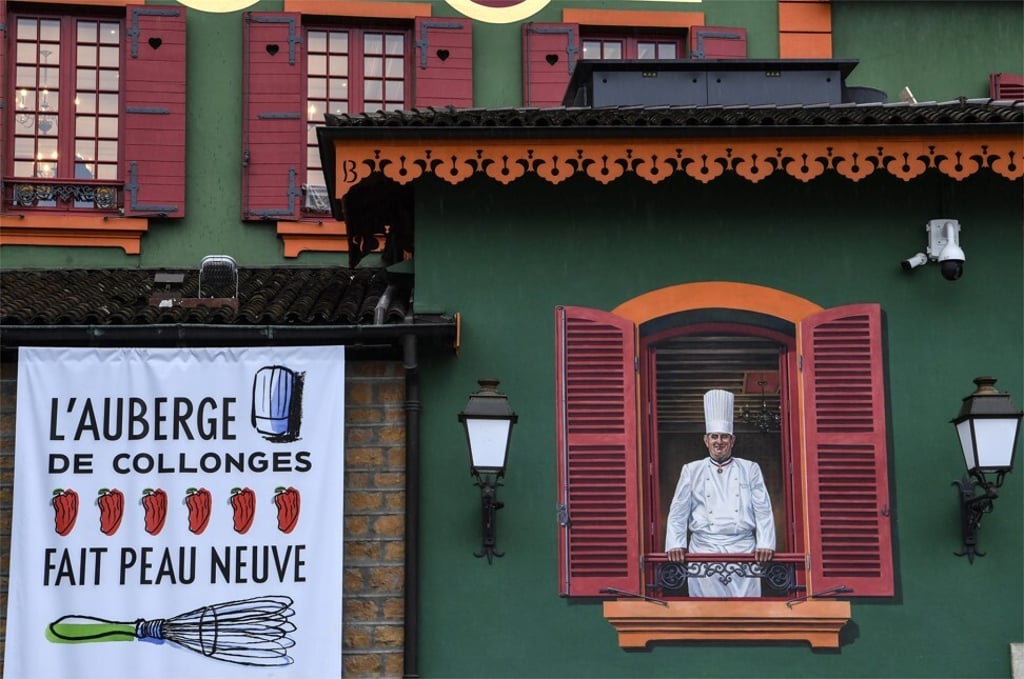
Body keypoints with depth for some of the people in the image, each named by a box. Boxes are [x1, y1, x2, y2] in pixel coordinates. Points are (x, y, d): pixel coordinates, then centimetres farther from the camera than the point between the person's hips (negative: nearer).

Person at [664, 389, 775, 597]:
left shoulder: (750, 470, 13)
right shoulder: (691, 471, 12)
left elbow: (763, 511, 8)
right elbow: (678, 513, 11)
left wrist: (765, 545, -4)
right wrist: (676, 545, -2)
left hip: (744, 549, 0)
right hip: (704, 549, 0)